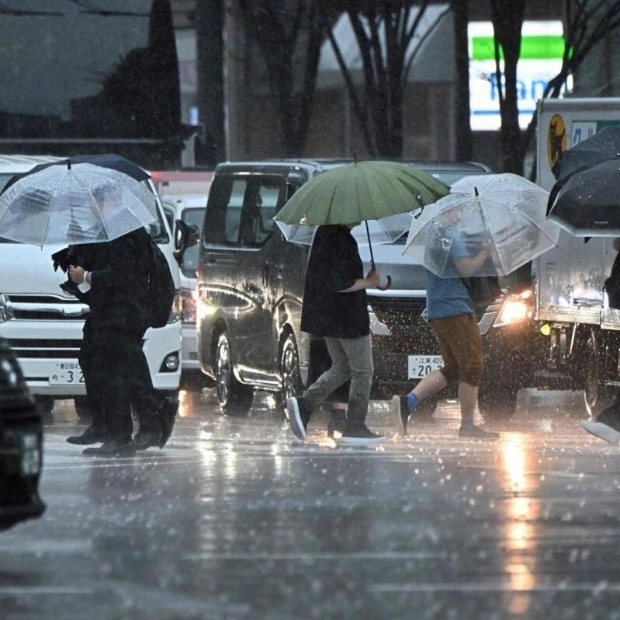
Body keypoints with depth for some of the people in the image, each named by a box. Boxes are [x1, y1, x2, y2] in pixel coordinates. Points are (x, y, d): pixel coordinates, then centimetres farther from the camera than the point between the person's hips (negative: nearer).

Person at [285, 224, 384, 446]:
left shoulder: (324, 233, 8)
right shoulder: (342, 241, -21)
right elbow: (338, 284, -24)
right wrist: (369, 282, -12)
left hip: (325, 317, 9)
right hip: (347, 318, -9)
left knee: (341, 368, 19)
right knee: (362, 370, 4)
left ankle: (304, 404, 4)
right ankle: (355, 427, 7)